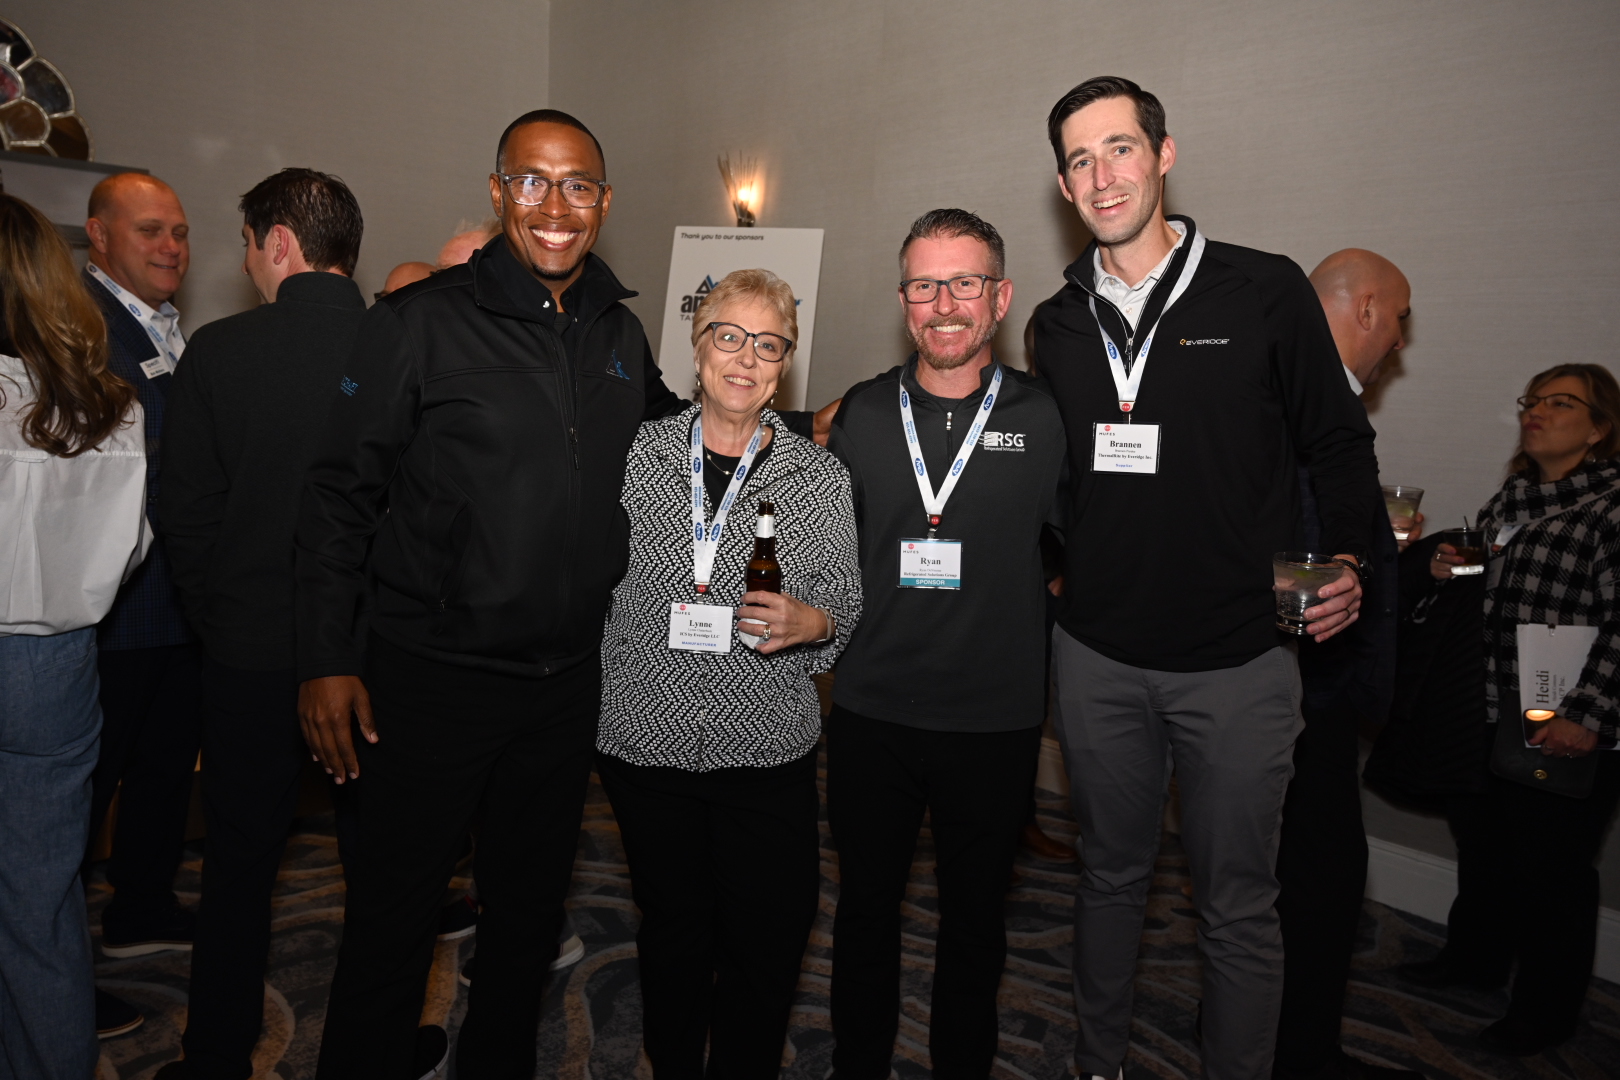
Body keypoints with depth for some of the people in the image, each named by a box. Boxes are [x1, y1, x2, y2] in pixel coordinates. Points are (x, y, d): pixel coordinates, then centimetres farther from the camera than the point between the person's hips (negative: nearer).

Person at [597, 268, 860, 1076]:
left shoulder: (820, 477, 0)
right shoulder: (640, 454, 0)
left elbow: (847, 602, 5)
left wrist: (810, 622, -16)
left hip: (768, 748, 0)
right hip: (645, 740, 1)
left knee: (768, 944, 7)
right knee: (673, 933, 16)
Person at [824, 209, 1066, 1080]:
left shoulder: (1045, 417, -4)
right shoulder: (861, 414, 2)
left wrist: (1012, 595, -5)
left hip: (995, 720, -1)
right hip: (872, 711, 2)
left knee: (974, 913, 16)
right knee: (865, 903, 17)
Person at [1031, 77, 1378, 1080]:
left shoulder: (1266, 291, -4)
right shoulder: (1058, 325, 6)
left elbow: (1339, 443, 2)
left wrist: (1348, 560, -10)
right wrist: (1052, 573, 6)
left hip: (1240, 658, -3)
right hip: (1098, 656, 3)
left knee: (1239, 904, 10)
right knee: (1112, 873, 19)